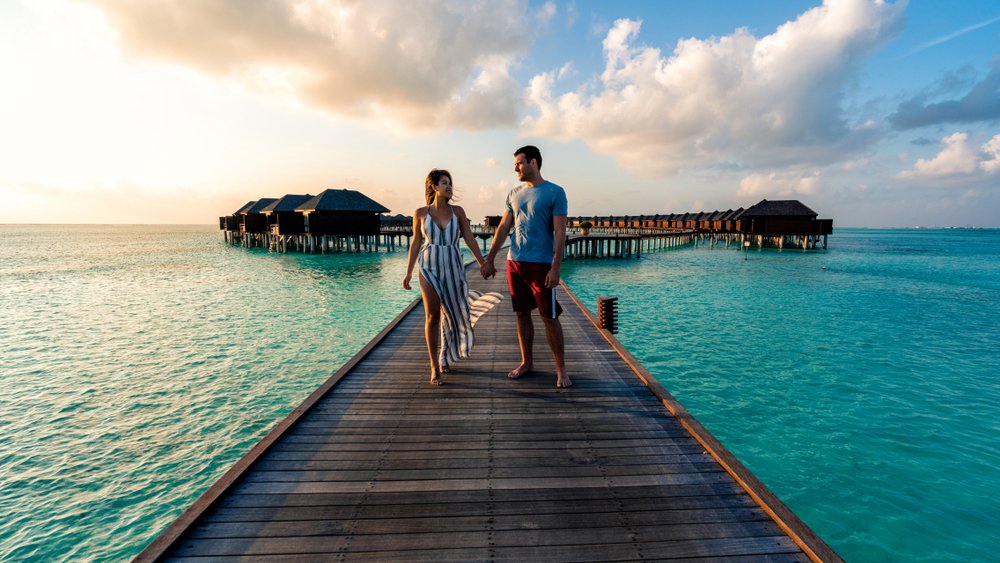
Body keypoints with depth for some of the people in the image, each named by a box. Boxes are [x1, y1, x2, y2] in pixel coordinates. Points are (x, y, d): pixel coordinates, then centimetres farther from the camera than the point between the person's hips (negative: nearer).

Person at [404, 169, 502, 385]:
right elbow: (416, 243, 7)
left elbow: (469, 239, 3)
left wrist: (483, 263, 0)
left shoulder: (457, 211, 2)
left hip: (453, 268, 2)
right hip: (429, 268, -1)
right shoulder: (420, 213, 0)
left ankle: (445, 358, 33)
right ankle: (434, 367, 8)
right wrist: (408, 272, 7)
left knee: (452, 314, 10)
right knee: (432, 316, -3)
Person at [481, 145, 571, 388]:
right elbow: (503, 228, 13)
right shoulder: (514, 194, 13)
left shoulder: (555, 193, -4)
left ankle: (561, 369, 12)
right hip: (514, 263, 5)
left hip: (540, 264, -5)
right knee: (522, 314, 12)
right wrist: (489, 260, 9)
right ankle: (526, 362, 26)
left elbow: (560, 233, -9)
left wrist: (555, 268, -16)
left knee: (550, 317, 0)